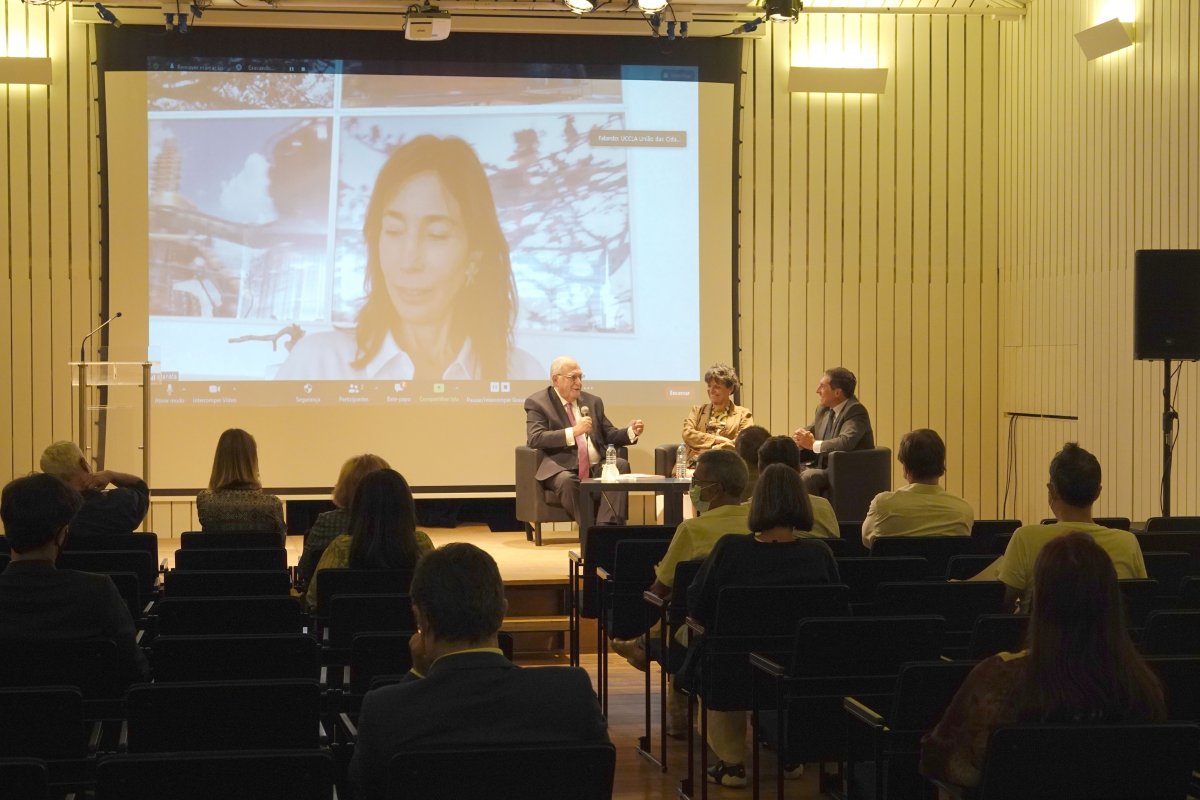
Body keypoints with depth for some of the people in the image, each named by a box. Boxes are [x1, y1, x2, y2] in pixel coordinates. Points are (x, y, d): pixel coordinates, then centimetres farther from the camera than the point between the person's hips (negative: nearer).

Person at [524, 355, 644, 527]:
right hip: (562, 469, -5)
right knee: (567, 481, -38)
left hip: (596, 467, 5)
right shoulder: (537, 403, 3)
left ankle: (607, 527, -34)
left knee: (621, 465, -26)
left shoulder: (593, 402, 19)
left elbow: (609, 436, 21)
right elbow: (535, 439, -12)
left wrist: (631, 432, -1)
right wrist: (573, 432, -22)